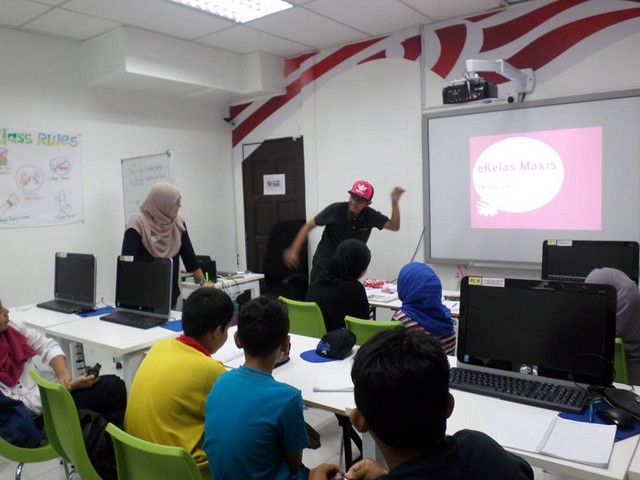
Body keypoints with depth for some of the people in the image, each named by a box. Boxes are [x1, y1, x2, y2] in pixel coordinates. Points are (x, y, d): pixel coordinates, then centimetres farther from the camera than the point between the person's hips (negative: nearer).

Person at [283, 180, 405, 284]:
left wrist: (395, 202, -19)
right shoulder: (335, 209, -17)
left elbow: (394, 226, -6)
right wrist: (294, 251, -15)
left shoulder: (370, 215, -7)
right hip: (324, 266, -3)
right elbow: (309, 226, -11)